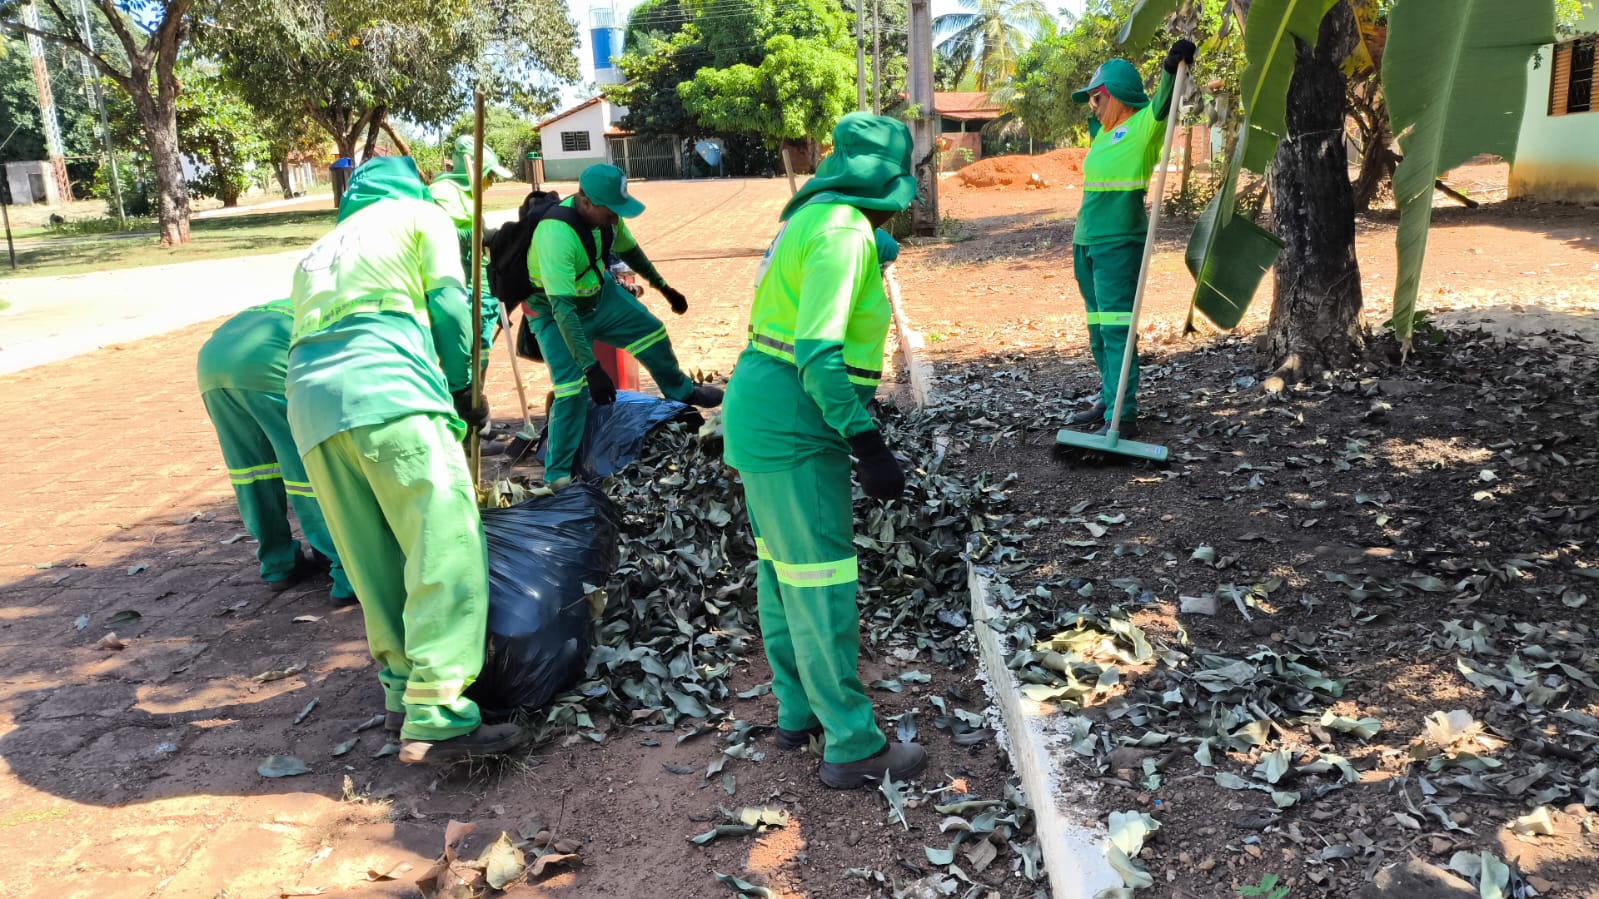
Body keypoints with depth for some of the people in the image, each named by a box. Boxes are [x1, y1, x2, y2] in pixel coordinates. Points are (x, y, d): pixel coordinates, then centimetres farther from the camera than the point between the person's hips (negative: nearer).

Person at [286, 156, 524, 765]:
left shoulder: (319, 250, 37)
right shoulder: (420, 214, 20)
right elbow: (449, 305, 7)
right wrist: (463, 387, 17)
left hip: (309, 398, 7)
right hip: (388, 390, -7)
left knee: (374, 559, 13)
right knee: (447, 549, -10)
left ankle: (403, 690, 18)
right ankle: (436, 720, -16)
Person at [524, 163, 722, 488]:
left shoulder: (606, 214, -16)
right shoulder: (555, 234, -39)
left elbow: (629, 250, 7)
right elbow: (563, 308, -43)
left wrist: (664, 288, 15)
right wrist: (591, 367, -47)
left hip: (599, 292, 7)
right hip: (556, 312, -7)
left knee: (651, 331, 12)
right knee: (572, 387, -15)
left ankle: (682, 392, 40)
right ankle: (557, 474, -1)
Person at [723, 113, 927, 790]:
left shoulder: (811, 219, 12)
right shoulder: (844, 232, -16)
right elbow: (820, 354, -25)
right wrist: (871, 449, -24)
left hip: (759, 412, 10)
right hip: (793, 429, -10)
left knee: (782, 573, 17)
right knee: (821, 586, -3)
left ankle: (798, 712, 31)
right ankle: (852, 747, 8)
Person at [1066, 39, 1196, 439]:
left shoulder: (1142, 125, -7)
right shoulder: (1102, 134, 16)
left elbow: (1161, 106, -28)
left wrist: (1172, 70, -41)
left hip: (1119, 243, -9)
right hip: (1087, 242, 9)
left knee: (1116, 328, -13)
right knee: (1098, 329, 15)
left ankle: (1122, 417, -14)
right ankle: (1108, 402, 27)